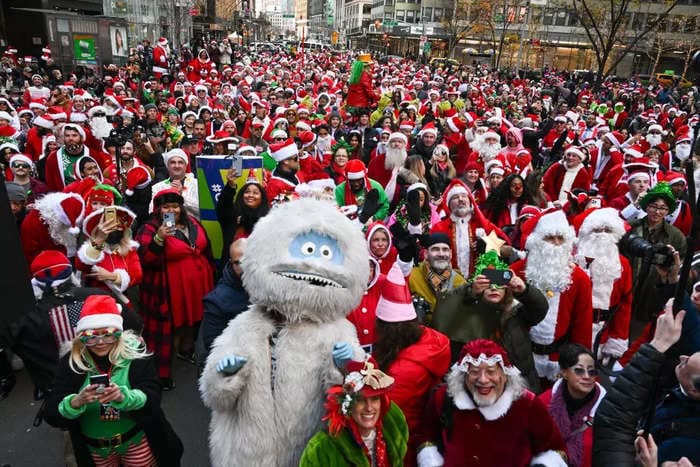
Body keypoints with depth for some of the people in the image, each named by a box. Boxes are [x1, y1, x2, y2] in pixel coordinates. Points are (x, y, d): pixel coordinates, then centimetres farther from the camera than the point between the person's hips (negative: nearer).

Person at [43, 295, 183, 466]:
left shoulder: (135, 353, -15)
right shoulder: (71, 362, -11)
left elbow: (152, 397, -20)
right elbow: (52, 415, -15)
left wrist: (123, 397, -39)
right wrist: (77, 402, -36)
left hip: (137, 443, -2)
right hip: (95, 449, 2)